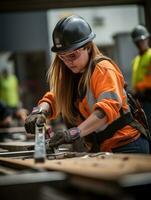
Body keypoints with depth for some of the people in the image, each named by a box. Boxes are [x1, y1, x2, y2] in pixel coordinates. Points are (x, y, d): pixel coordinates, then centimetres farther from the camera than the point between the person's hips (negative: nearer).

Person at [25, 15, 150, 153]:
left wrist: (75, 133, -39)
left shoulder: (103, 69, -14)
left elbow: (108, 107, -28)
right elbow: (53, 99, 1)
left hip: (127, 147, -7)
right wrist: (40, 112, -22)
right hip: (99, 150, 7)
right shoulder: (70, 75, 10)